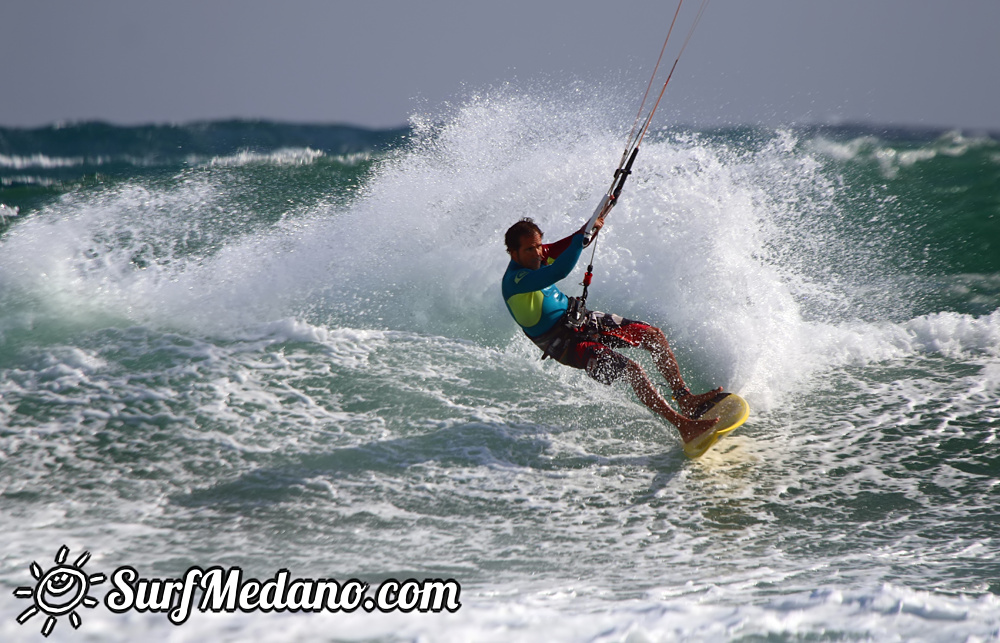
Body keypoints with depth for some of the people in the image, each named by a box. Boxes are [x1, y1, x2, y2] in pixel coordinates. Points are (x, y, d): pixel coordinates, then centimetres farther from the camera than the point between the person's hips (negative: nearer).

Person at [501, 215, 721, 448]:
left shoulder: (536, 256, -1)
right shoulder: (516, 280, -28)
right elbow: (560, 271, -41)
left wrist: (594, 222, -11)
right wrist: (583, 234, -39)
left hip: (581, 319, 10)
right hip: (564, 342, -9)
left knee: (654, 335, 4)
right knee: (631, 370, -23)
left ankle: (686, 399, 9)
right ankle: (684, 426, -23)